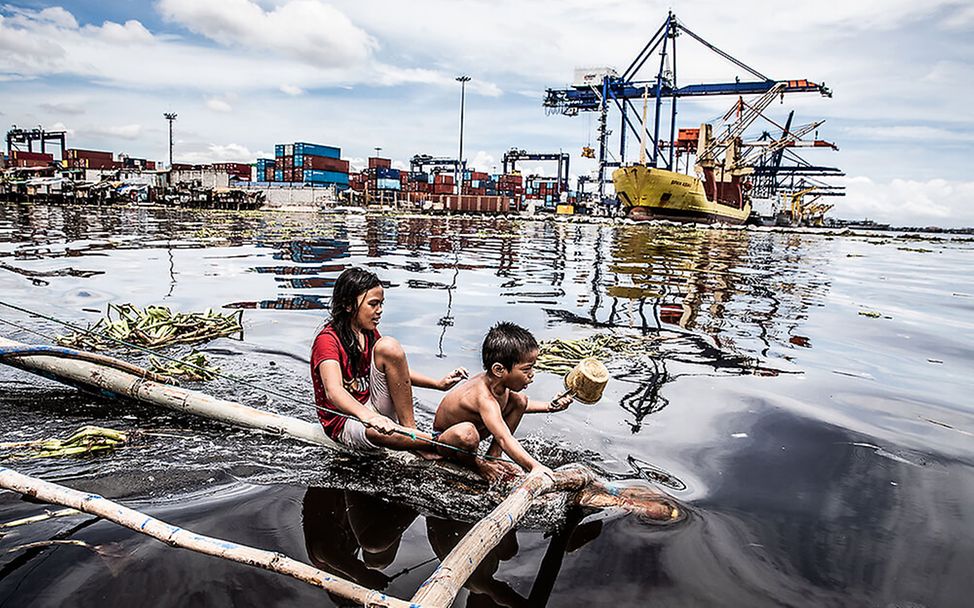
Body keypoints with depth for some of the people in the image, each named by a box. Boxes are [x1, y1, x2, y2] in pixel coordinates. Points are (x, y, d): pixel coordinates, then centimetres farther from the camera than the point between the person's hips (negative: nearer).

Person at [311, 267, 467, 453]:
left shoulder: (369, 333, 7)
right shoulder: (327, 340, -17)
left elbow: (395, 370, 17)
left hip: (375, 409, 7)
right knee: (381, 431, -43)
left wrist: (438, 384, 3)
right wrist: (367, 416, -54)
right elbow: (333, 391, -34)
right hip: (345, 422, -6)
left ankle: (409, 430, -18)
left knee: (389, 346, -18)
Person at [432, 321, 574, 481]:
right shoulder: (484, 398, -41)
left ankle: (492, 457, 4)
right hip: (443, 438, -8)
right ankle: (472, 461, -6)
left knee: (519, 401, 0)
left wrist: (549, 406, 1)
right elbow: (504, 439, -51)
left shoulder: (495, 381, -13)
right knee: (466, 434, -45)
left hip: (478, 427, 9)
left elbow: (521, 404, 11)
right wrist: (534, 466, -61)